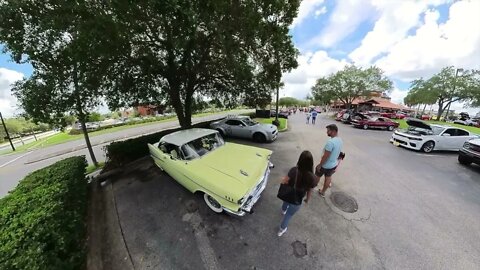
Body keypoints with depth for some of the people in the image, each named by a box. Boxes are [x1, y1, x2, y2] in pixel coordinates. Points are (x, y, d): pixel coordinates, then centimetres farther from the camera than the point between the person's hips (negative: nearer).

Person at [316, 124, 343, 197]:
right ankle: (323, 192, 40)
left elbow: (325, 156, -28)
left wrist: (320, 165, -17)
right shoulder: (340, 140, -3)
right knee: (328, 178, 22)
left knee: (317, 176, 16)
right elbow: (338, 153, 10)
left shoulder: (330, 142, -32)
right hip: (334, 164, 8)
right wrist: (336, 162, 22)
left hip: (325, 165, -8)